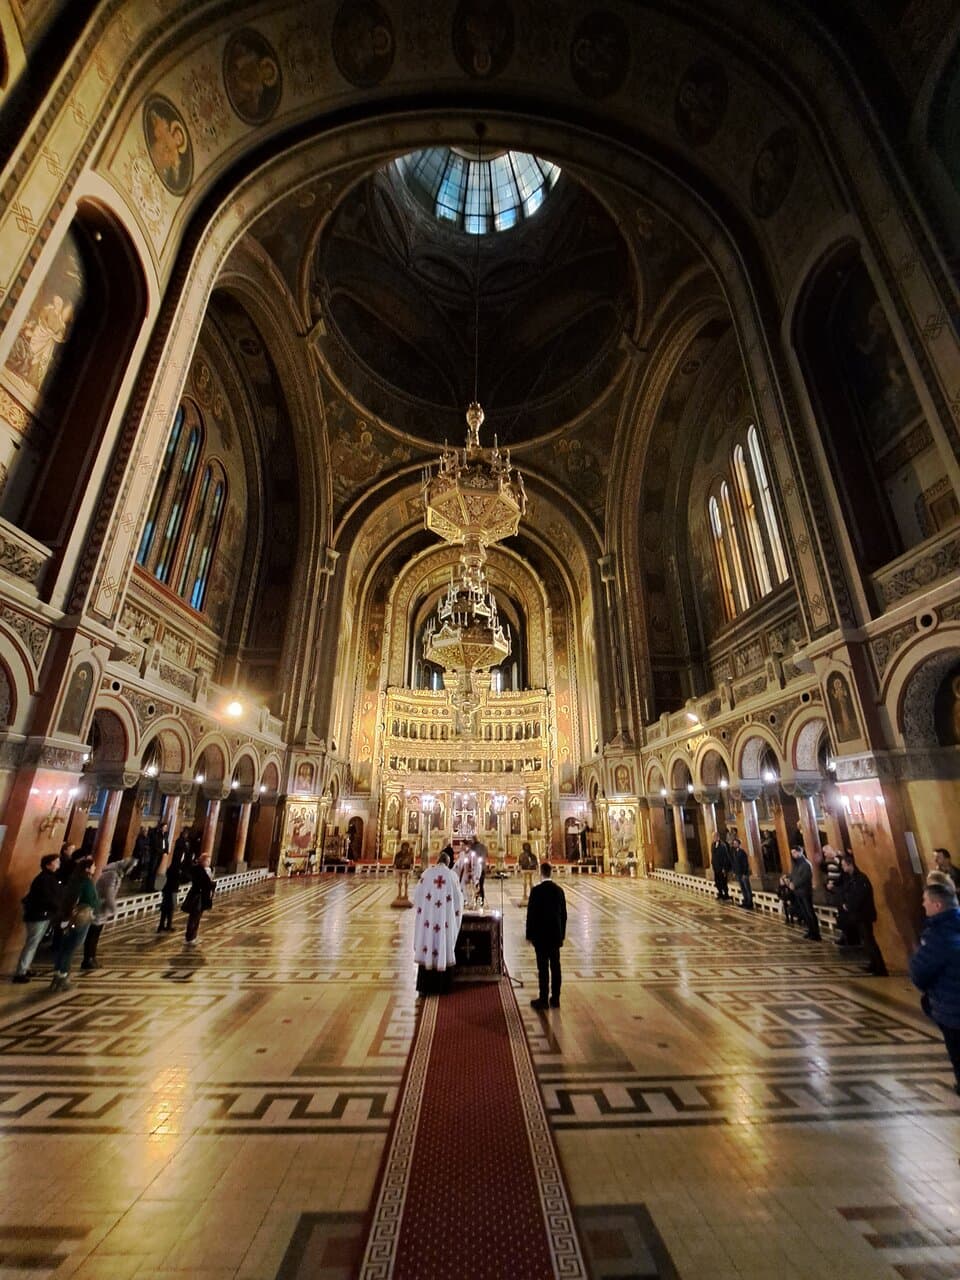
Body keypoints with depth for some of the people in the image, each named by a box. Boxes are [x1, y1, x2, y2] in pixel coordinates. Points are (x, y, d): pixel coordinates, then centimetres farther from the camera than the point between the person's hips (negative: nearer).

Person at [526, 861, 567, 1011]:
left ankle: (543, 999, 10)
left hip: (540, 935, -5)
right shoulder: (559, 890, 0)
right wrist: (562, 934, 16)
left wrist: (529, 935, -2)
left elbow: (531, 913, -12)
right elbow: (563, 914, 6)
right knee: (555, 966, 12)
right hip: (556, 935, 5)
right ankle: (555, 999, 20)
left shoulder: (536, 890, -15)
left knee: (543, 968, 3)